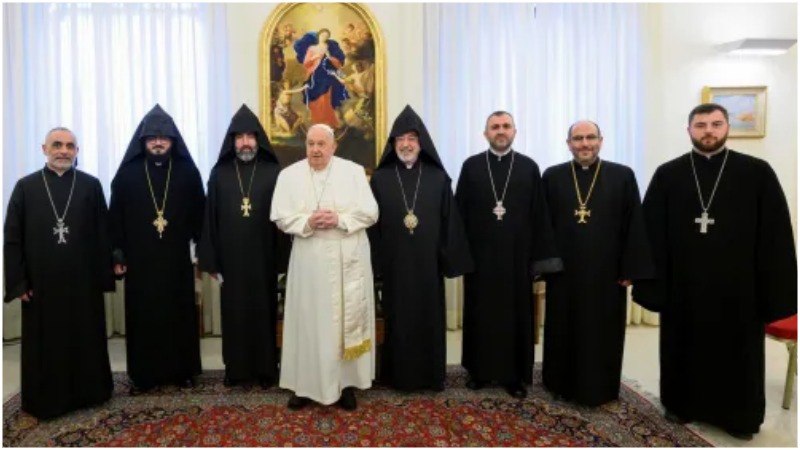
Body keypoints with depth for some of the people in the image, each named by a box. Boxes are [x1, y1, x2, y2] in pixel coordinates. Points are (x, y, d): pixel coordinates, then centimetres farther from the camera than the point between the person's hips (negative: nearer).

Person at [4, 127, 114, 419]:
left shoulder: (91, 185, 2)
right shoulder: (26, 186, 3)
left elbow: (103, 234, 0)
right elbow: (12, 238, 2)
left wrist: (105, 275, -3)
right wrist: (18, 282, -3)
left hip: (84, 281, 0)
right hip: (41, 282, 0)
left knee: (87, 340, 10)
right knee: (44, 344, 9)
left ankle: (89, 392, 25)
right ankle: (45, 401, 24)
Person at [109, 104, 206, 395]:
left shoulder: (187, 171, 2)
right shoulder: (127, 173, 3)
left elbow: (199, 214, 2)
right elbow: (115, 216, 3)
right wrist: (117, 255, -1)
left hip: (176, 259, 0)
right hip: (139, 260, 0)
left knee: (180, 314, 7)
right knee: (142, 317, 7)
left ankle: (183, 370, 20)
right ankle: (143, 374, 21)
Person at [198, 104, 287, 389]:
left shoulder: (273, 172, 0)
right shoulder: (219, 173, 4)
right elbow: (210, 219, 3)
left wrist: (282, 259, -6)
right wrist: (211, 260, -1)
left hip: (263, 258, -1)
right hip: (230, 258, 1)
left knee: (264, 312, 8)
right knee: (234, 313, 10)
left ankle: (266, 369, 21)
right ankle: (235, 368, 25)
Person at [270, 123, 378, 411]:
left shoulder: (354, 171, 1)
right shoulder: (289, 175, 4)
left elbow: (370, 212, -3)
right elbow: (280, 217, 0)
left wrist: (340, 219, -17)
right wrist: (307, 222, -17)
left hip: (348, 259, 0)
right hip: (309, 260, 1)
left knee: (349, 317, 6)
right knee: (308, 319, 6)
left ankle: (347, 382, 20)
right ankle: (306, 383, 21)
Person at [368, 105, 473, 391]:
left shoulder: (438, 178, 2)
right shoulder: (380, 179, 2)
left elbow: (450, 222, 1)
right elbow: (372, 224, 1)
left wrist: (450, 260, -3)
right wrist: (375, 263, -5)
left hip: (427, 262, 0)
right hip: (394, 263, 0)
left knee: (430, 318, 9)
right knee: (398, 319, 9)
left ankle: (431, 375, 24)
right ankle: (399, 375, 23)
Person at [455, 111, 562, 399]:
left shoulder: (529, 167, 4)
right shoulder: (471, 166, 4)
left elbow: (539, 215, 2)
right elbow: (460, 211, 2)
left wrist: (539, 257, -2)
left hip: (517, 254, 0)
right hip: (480, 253, 0)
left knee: (516, 314, 7)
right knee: (480, 313, 9)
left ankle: (515, 374, 20)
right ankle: (479, 370, 23)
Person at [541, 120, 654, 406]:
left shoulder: (623, 176, 0)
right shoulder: (552, 177, 3)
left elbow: (634, 226, -1)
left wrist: (630, 269, -5)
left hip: (606, 272, -1)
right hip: (563, 271, 1)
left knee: (603, 333, 10)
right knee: (564, 332, 12)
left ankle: (600, 389, 27)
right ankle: (563, 385, 28)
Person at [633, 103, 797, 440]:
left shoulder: (758, 173, -2)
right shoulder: (667, 175, -1)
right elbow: (651, 233, -2)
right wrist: (651, 283, -6)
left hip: (738, 285, 0)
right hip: (683, 284, 1)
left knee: (738, 352, 13)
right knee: (685, 348, 14)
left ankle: (739, 416, 33)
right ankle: (682, 404, 34)